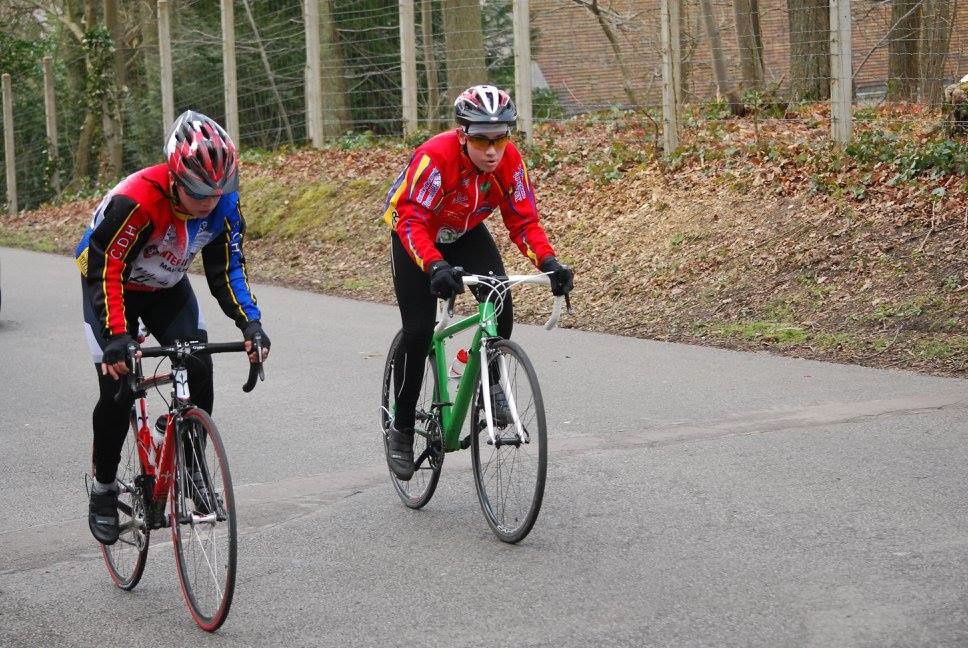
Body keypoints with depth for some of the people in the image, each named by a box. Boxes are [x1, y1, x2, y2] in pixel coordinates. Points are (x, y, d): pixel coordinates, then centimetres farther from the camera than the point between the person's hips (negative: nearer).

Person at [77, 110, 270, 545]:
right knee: (118, 387, -12)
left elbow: (228, 268, -14)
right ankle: (103, 490, 8)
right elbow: (106, 271, -37)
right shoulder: (135, 200, -39)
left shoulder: (223, 203, -22)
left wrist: (250, 323, -28)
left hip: (168, 289, 4)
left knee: (199, 367, -15)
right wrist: (116, 337, -48)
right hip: (111, 286, -4)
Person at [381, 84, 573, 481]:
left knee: (500, 302, -22)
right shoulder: (435, 157, -37)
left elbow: (523, 220, -19)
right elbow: (411, 220, -43)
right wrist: (435, 267, -59)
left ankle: (490, 381, 4)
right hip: (415, 235, -4)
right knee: (418, 331, -11)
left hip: (466, 234, 4)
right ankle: (401, 429, 5)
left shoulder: (509, 160, -23)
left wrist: (548, 262, -36)